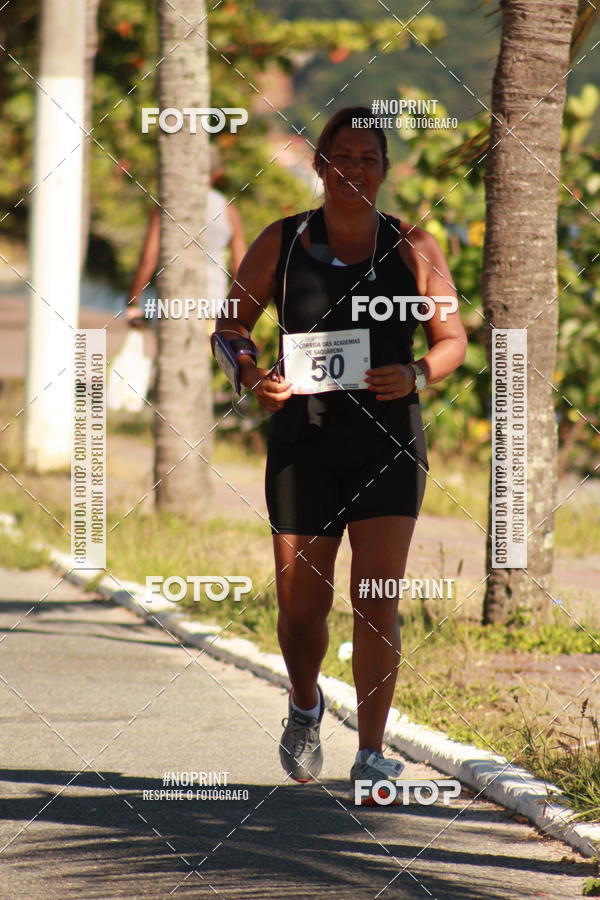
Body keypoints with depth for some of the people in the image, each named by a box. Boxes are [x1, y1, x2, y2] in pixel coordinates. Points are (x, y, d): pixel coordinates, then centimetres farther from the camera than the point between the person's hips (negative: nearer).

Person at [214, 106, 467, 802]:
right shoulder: (281, 243, 2)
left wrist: (417, 375, -15)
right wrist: (250, 373, -12)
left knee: (377, 600, -11)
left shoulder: (413, 249, 2)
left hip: (388, 442, -1)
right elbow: (231, 324, 9)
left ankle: (371, 756, -4)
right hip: (304, 442, 1)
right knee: (301, 607, 4)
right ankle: (304, 706, 36)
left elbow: (453, 339, 7)